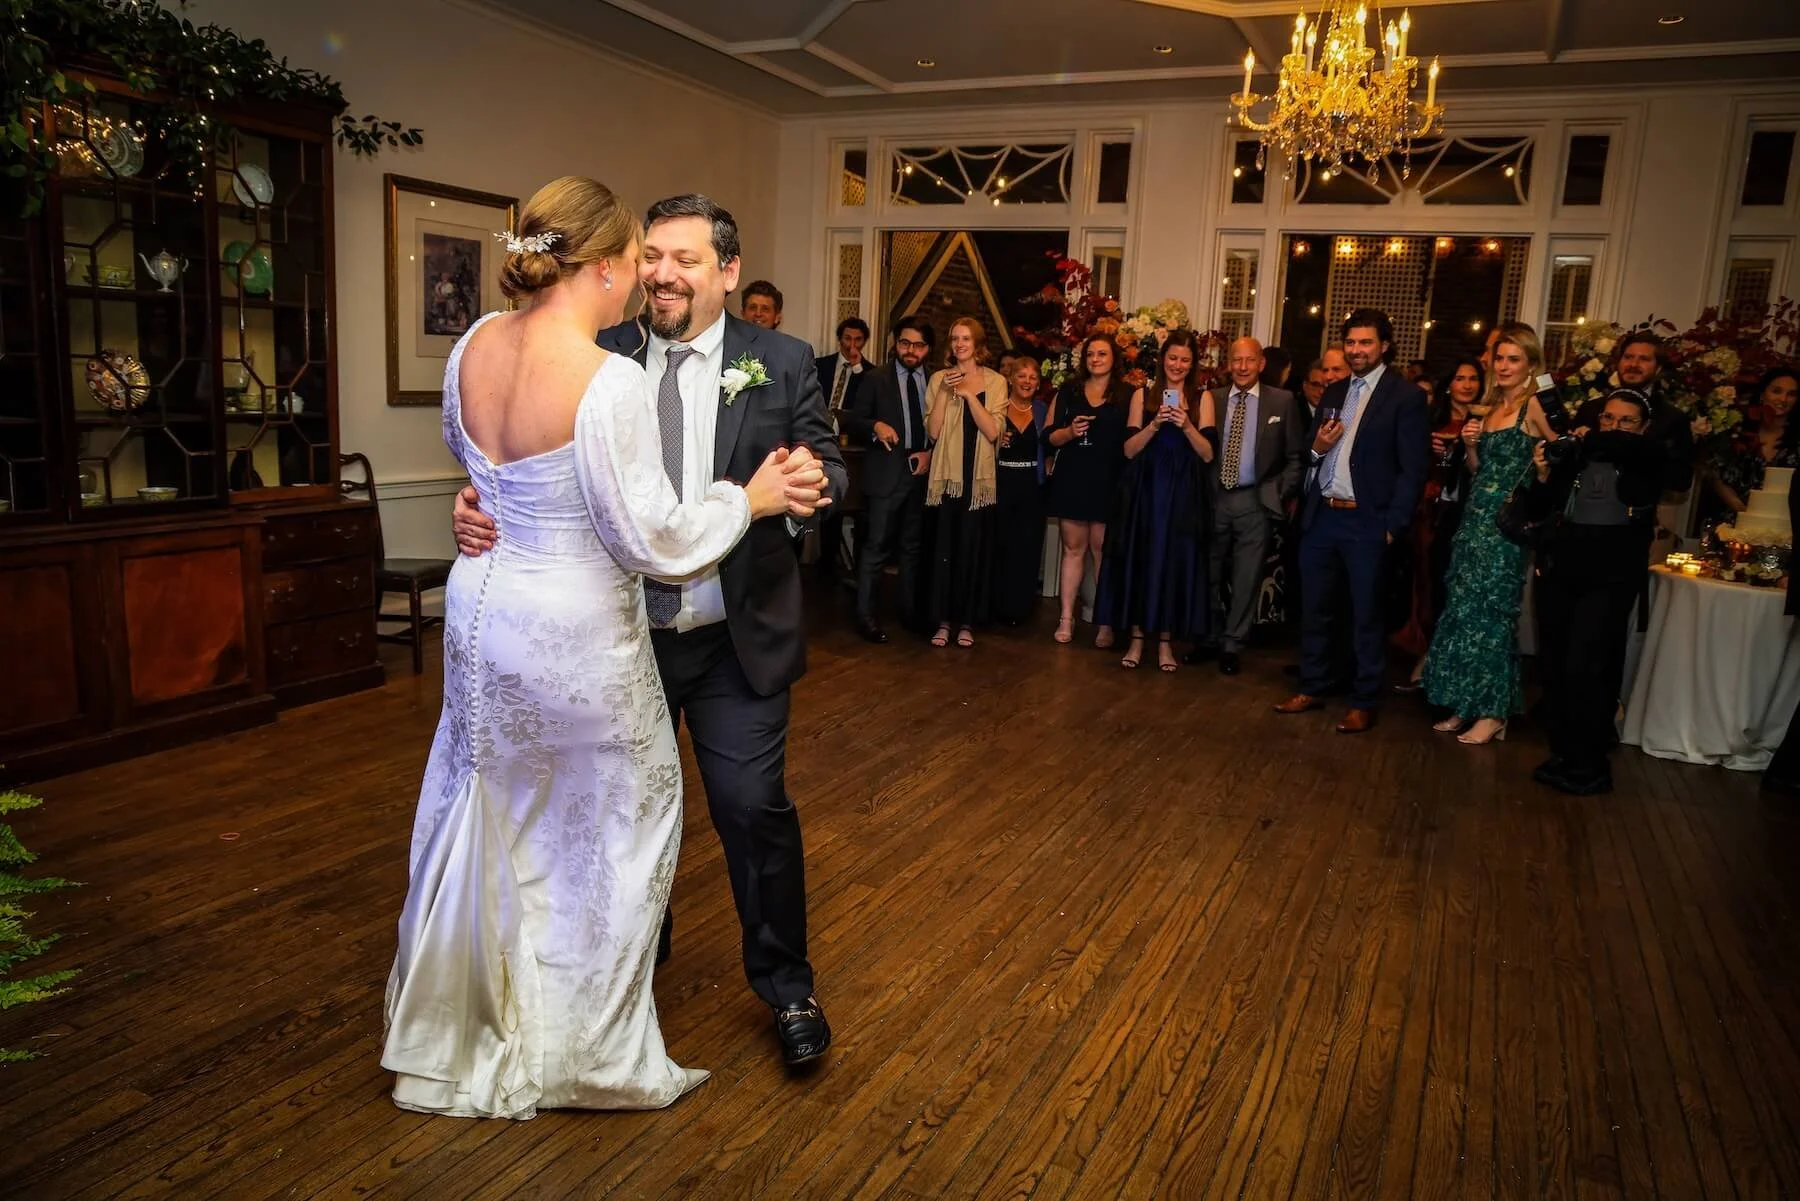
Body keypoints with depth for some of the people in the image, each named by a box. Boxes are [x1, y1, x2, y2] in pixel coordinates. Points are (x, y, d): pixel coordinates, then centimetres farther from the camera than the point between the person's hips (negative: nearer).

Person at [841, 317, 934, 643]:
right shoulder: (877, 380, 2)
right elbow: (851, 420, -2)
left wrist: (931, 452, -3)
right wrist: (876, 426, -21)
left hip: (923, 470, 3)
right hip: (887, 473, -3)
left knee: (913, 545, 11)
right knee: (877, 546, -5)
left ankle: (910, 611, 21)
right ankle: (865, 616, 0)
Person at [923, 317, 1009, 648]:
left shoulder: (995, 382, 3)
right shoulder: (939, 379, 3)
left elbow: (993, 431, -9)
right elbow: (932, 432, -5)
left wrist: (969, 394, -15)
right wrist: (944, 392, -14)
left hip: (979, 476, 0)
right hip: (946, 474, 0)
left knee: (973, 547, 5)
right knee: (943, 547, 1)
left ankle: (967, 621, 14)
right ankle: (943, 620, 10)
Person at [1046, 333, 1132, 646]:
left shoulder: (1127, 395, 4)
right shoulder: (1068, 391, 9)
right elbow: (1050, 437, 8)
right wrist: (1070, 431, -13)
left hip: (1108, 483, -2)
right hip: (1071, 480, 2)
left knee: (1103, 549, -1)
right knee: (1073, 548, 7)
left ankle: (1105, 622, 6)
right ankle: (1066, 618, 12)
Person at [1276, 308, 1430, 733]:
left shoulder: (1406, 397, -5)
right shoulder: (1333, 393, 14)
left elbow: (1413, 469, -9)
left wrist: (1394, 526, -14)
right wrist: (1317, 447, -5)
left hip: (1366, 522, -5)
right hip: (1320, 517, 6)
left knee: (1365, 615, 5)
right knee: (1314, 608, 13)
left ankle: (1364, 703, 15)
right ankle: (1311, 688, 26)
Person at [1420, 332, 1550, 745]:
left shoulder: (1534, 406, -7)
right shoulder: (1490, 409, 14)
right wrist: (1470, 446, -1)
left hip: (1505, 523, -7)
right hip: (1475, 518, 7)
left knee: (1491, 611, -3)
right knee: (1465, 610, 8)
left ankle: (1494, 714, 7)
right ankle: (1466, 707, 17)